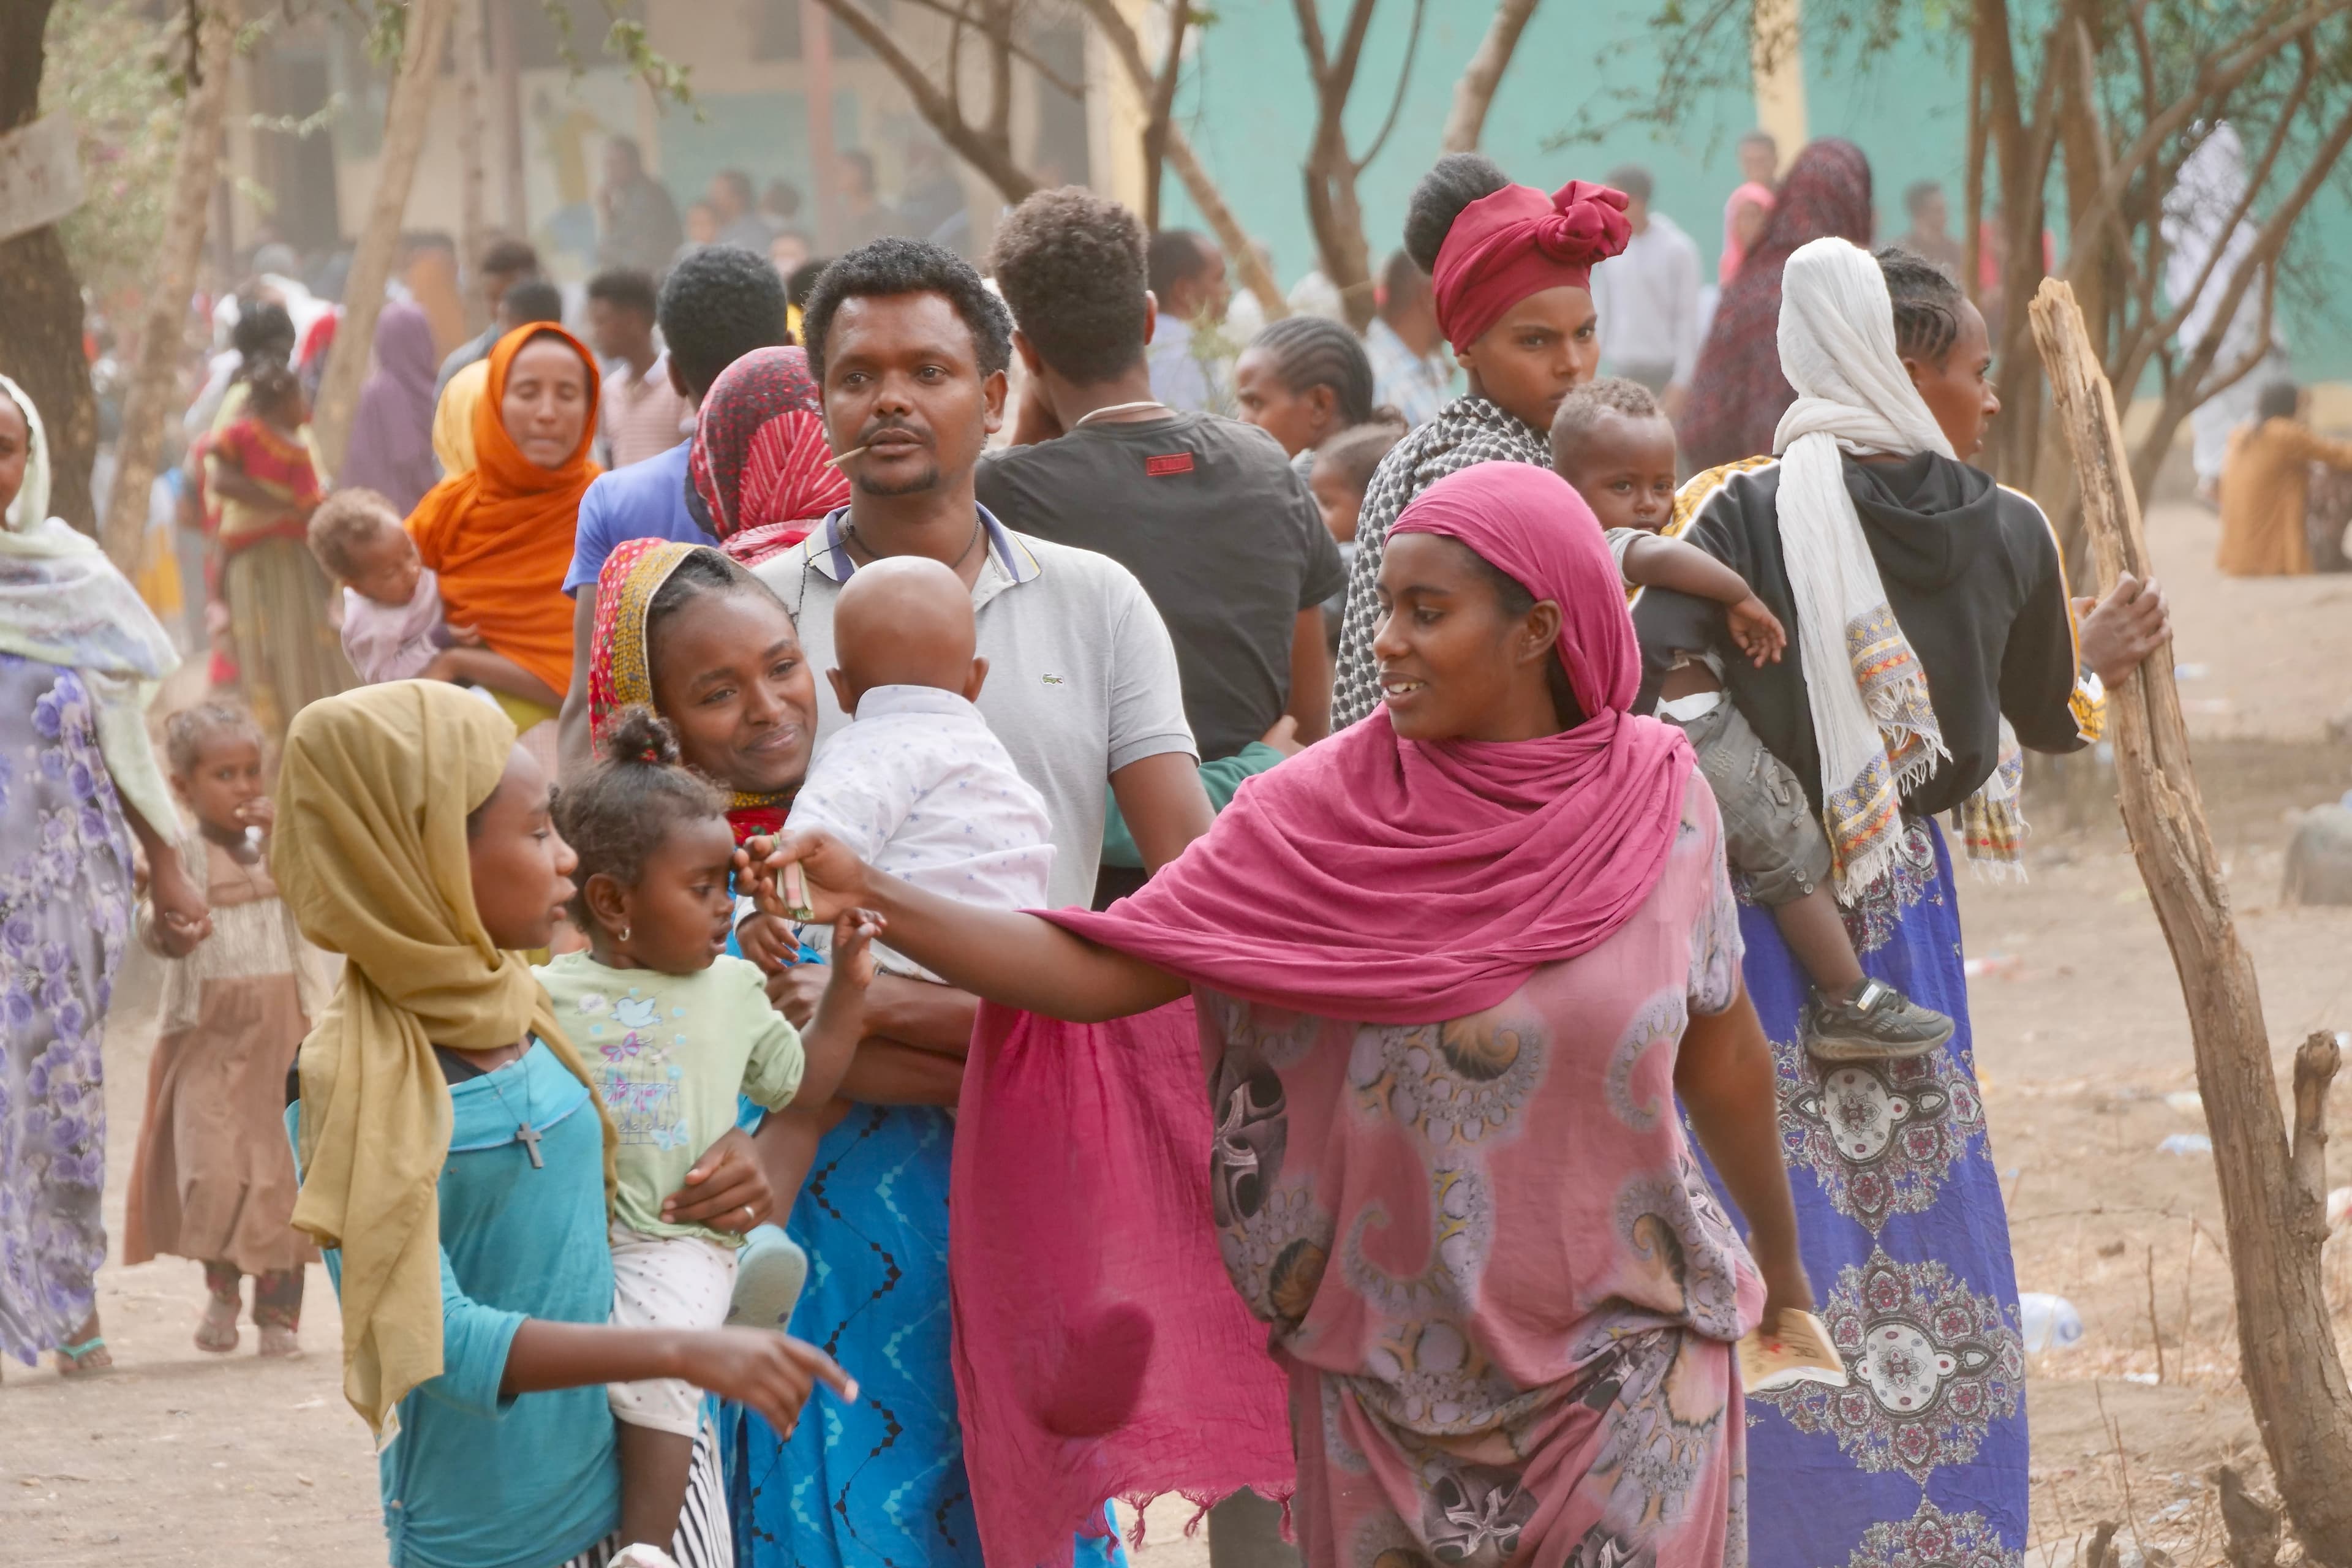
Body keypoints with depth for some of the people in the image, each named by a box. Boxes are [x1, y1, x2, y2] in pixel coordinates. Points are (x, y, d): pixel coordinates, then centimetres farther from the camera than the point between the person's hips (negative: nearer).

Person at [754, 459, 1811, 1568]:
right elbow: (1096, 970, -14)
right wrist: (874, 900, -27)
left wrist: (1783, 1263, 19)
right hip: (1392, 1373, 0)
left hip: (1623, 1354, 0)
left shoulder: (1658, 801, -5)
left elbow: (1721, 1055, 8)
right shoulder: (1316, 817, -9)